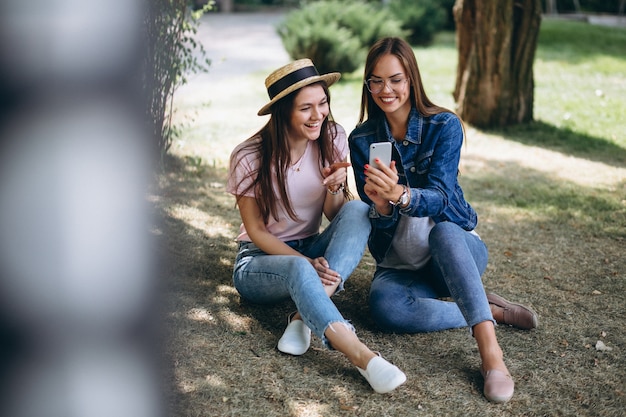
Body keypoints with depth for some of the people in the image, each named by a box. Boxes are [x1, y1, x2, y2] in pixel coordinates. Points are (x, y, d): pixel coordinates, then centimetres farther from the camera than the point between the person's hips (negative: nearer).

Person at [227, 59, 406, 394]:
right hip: (260, 260, -4)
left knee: (358, 211, -26)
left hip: (312, 252, 4)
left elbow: (334, 216, -2)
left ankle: (305, 317, -34)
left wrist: (334, 188, -25)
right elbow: (256, 230, -11)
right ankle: (361, 356, -51)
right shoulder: (249, 158, -15)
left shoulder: (332, 139, -5)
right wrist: (306, 262, -25)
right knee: (299, 270, -40)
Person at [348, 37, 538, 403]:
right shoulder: (362, 139, -2)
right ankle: (491, 310, -15)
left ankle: (491, 351, -43)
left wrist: (400, 194, -45)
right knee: (384, 304, -33)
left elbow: (440, 197, -23)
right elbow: (377, 221, -7)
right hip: (399, 263, 2)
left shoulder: (444, 125, -10)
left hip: (455, 248, -2)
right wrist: (382, 205, -33)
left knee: (441, 230, -39)